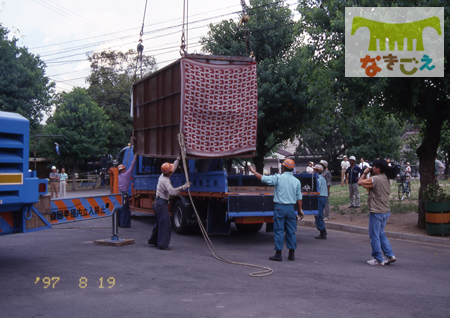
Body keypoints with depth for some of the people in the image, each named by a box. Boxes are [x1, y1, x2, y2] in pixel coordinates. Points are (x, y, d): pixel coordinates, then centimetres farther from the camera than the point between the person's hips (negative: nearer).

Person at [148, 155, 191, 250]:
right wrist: (184, 187, -37)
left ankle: (153, 240, 29)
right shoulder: (165, 181, -21)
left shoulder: (163, 176, 8)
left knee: (158, 223, 20)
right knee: (165, 224, -7)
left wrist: (178, 159, 31)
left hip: (158, 203, 10)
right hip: (162, 203, -10)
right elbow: (172, 191, -37)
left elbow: (173, 168, 25)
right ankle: (162, 244, -6)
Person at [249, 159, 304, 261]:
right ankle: (292, 254, 14)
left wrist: (253, 171, 9)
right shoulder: (297, 181, 5)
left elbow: (263, 178, -6)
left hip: (280, 207, -4)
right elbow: (299, 198, 8)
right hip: (291, 208, 4)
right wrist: (300, 210, 18)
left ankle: (278, 254, 3)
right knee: (291, 231, 10)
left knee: (279, 231, 1)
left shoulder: (278, 178, -8)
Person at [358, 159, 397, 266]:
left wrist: (365, 173, 7)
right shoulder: (386, 179, 10)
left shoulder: (375, 179, -18)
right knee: (381, 234, 19)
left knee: (374, 236, 2)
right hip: (386, 211, 9)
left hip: (377, 212, -9)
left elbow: (360, 182, -6)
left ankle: (378, 259, 8)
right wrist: (367, 175, 13)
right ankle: (390, 255, 16)